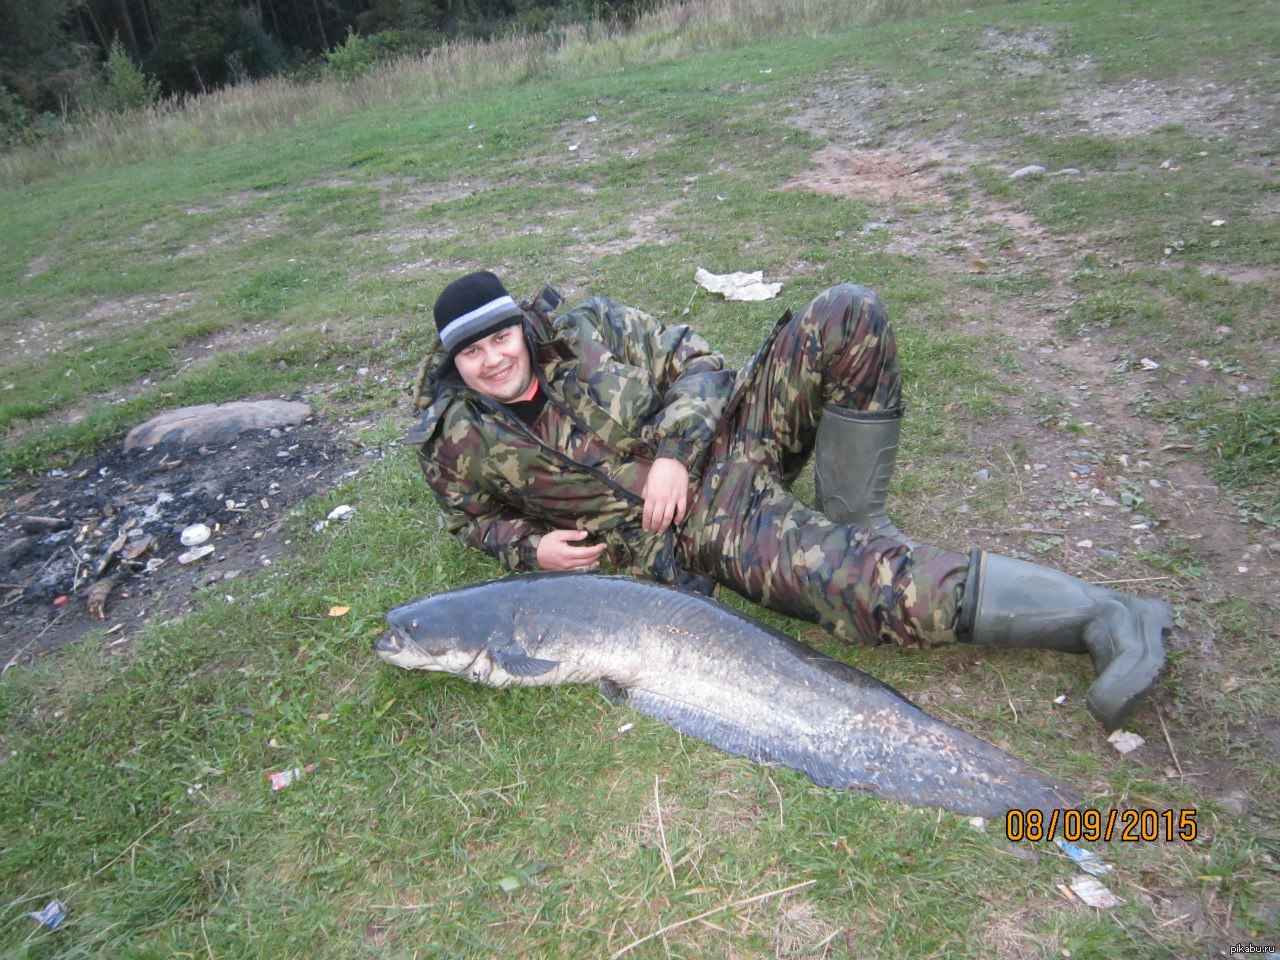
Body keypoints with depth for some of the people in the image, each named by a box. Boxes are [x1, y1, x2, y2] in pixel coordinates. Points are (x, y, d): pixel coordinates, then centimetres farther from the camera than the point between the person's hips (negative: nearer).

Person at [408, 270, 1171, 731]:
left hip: (731, 440, 4)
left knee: (849, 314, -18)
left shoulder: (586, 329, 0)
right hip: (702, 535, -3)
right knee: (876, 589, -28)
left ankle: (855, 523, -9)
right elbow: (476, 517, 18)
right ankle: (1102, 615, -15)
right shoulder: (458, 443, 0)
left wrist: (673, 449, -14)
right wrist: (529, 547, -3)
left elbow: (695, 362, 3)